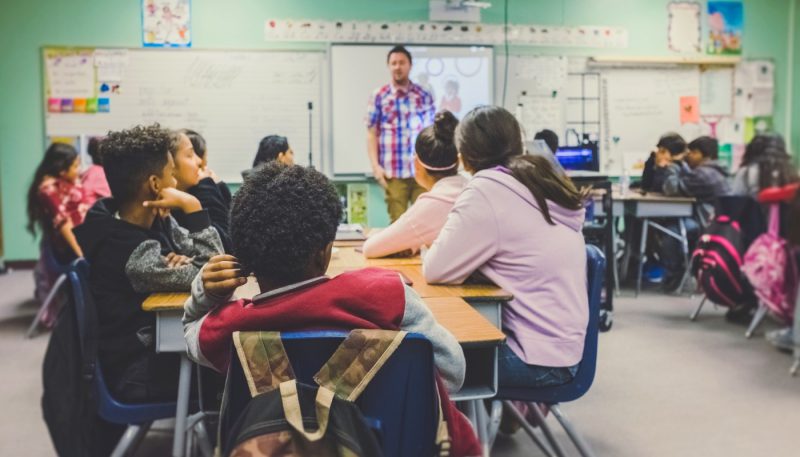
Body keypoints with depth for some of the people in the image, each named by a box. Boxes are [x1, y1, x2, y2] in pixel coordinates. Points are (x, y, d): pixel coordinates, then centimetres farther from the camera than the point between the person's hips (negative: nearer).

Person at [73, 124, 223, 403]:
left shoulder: (154, 220, -2)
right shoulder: (134, 253, -28)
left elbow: (208, 258, 2)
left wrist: (185, 262, -20)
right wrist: (192, 207, -27)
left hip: (157, 342, 7)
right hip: (139, 373, -7)